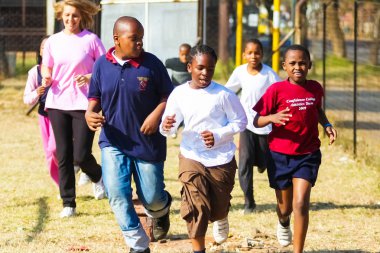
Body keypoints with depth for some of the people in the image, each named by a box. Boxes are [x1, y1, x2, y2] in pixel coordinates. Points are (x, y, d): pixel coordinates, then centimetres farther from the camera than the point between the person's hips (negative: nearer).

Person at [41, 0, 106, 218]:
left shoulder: (91, 39, -2)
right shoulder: (53, 41, 7)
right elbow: (46, 67, 17)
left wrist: (90, 77, -17)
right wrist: (46, 77, -5)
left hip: (83, 104, -3)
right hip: (57, 104, 3)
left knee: (81, 155, -8)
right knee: (63, 156, 4)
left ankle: (98, 177, 26)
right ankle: (68, 204, 14)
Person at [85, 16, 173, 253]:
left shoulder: (152, 63, -8)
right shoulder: (102, 64, -2)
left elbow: (168, 96, -1)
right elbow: (95, 97, 9)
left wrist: (157, 113, -20)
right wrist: (90, 113, -12)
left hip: (148, 142, -1)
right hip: (114, 142, 1)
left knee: (152, 198, 5)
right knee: (117, 194, -12)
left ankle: (162, 210, 45)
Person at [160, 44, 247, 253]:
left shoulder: (223, 94, -12)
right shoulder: (179, 94, -5)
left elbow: (240, 122, -5)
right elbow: (169, 126, 1)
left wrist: (218, 135, -18)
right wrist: (166, 127, -23)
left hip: (221, 159, -1)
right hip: (192, 157, 1)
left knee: (218, 209, 12)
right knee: (197, 207, -12)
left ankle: (220, 219, 50)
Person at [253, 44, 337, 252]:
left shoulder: (315, 88, -2)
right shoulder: (276, 90, -12)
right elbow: (257, 121, -10)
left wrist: (326, 125, 2)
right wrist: (272, 117, -30)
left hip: (308, 155, 1)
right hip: (280, 156, -1)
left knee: (301, 203, -15)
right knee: (285, 207, 13)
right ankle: (283, 223, 52)